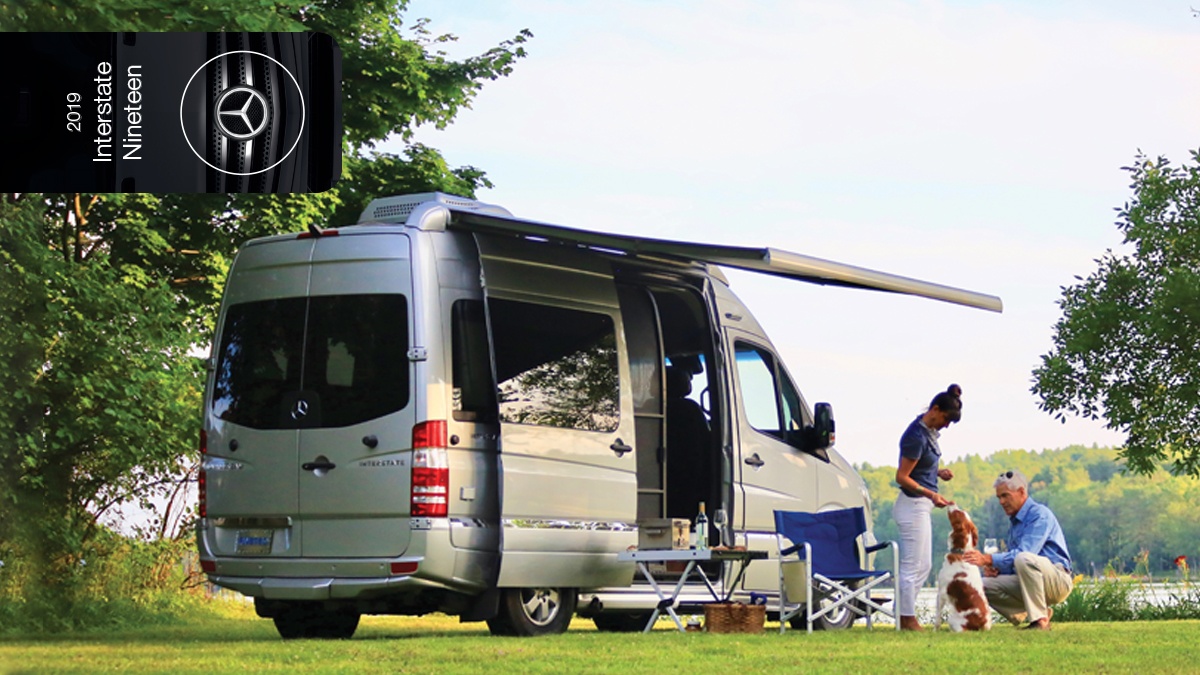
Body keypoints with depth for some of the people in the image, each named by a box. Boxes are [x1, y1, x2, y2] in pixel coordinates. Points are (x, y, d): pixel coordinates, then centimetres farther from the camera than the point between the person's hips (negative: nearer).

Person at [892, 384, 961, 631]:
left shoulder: (929, 431, 8)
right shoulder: (917, 436, -21)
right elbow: (902, 477, -20)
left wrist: (937, 473, 5)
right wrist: (931, 494, -27)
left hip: (921, 506, 10)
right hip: (913, 506, -10)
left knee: (923, 566, 14)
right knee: (914, 566, -4)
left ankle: (904, 613, 18)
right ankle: (907, 618, 3)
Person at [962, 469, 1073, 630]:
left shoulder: (1039, 514, -12)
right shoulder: (1015, 522, 16)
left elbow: (1024, 553, -26)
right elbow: (1013, 562, 21)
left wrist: (988, 559, -33)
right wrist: (996, 568, -2)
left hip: (1058, 581, -8)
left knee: (1024, 559, -37)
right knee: (985, 585, -5)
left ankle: (1040, 620, -28)